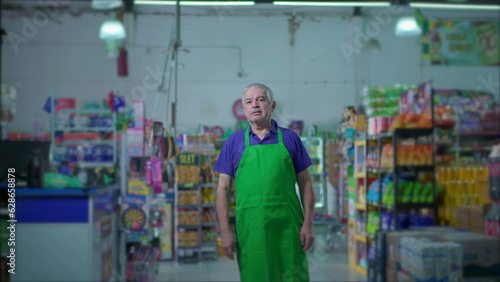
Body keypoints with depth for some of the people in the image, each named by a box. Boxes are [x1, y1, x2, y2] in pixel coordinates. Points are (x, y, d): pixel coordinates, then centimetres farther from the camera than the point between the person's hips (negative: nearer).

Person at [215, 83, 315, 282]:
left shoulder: (290, 138, 7)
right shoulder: (233, 142, 8)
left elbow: (305, 184, 7)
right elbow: (223, 188, 6)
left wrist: (308, 224, -2)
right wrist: (224, 231, -2)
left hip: (287, 226, 0)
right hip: (249, 228, 1)